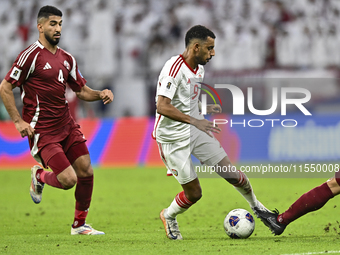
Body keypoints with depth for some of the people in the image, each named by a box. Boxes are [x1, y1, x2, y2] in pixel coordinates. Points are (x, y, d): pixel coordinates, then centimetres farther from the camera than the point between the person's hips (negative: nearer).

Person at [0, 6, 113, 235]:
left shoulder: (66, 58, 11)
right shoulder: (31, 55, -12)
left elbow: (81, 90, 19)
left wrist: (101, 94, -2)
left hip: (66, 125, 7)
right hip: (42, 130, -7)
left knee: (86, 171, 0)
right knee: (68, 179, -15)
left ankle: (80, 225, 17)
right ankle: (39, 177, 20)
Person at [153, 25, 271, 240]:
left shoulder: (199, 68, 5)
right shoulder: (174, 69, -23)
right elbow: (162, 107, -31)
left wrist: (205, 108, 3)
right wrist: (194, 121, -36)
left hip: (196, 132, 7)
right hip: (173, 138, -7)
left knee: (230, 172, 1)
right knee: (194, 193, -2)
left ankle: (256, 205, 26)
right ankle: (168, 217, 27)